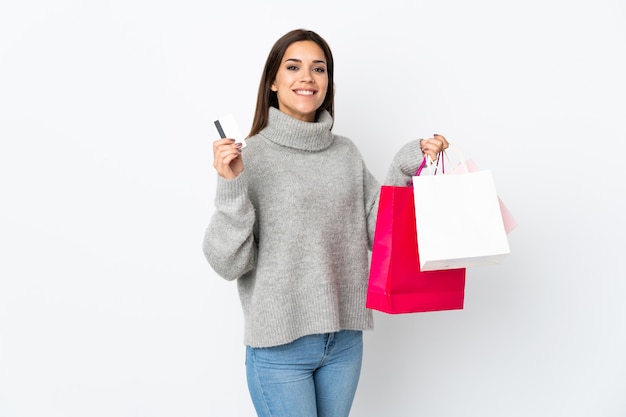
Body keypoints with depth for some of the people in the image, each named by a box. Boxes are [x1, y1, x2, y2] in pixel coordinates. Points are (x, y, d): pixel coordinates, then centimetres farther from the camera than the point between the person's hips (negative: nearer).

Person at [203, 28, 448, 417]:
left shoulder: (347, 153, 5)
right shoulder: (250, 155, -9)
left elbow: (379, 232, 4)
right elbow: (229, 263, -12)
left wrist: (407, 166, -4)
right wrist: (231, 187, -24)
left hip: (345, 338, 5)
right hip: (280, 344, -4)